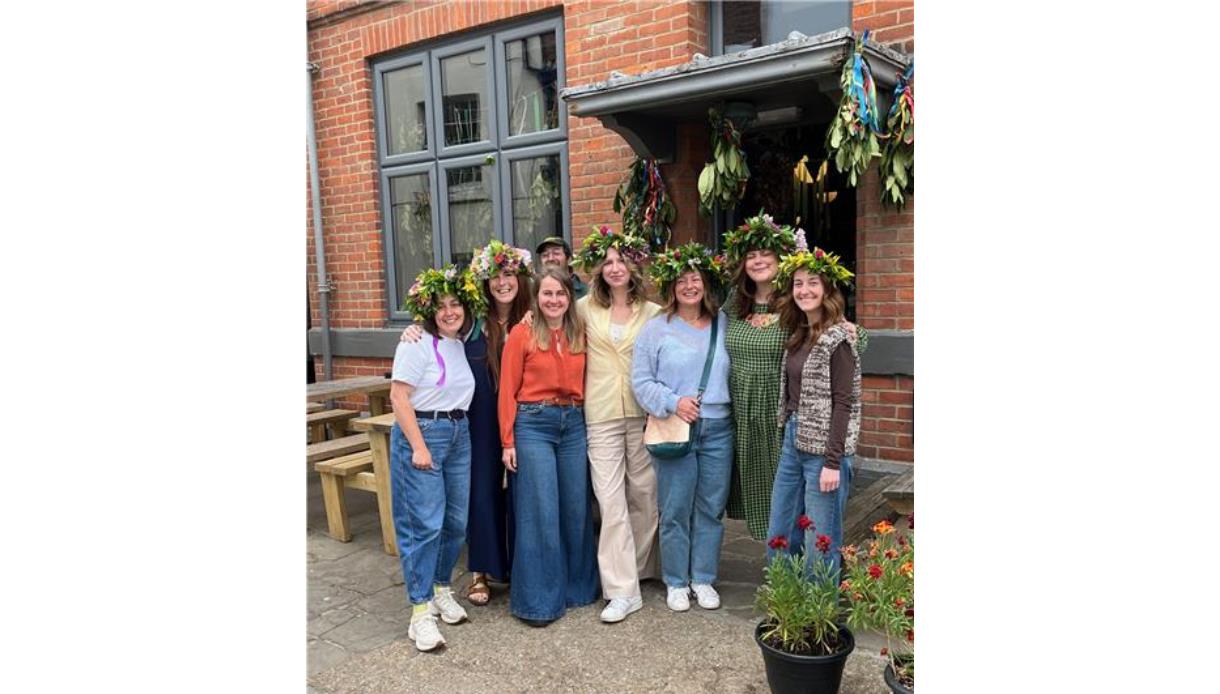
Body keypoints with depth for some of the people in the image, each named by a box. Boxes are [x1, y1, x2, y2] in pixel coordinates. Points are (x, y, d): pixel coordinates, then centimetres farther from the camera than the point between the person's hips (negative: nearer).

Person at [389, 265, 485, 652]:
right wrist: (418, 446, -17)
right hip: (421, 433, -7)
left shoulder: (463, 344, 12)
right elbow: (398, 397, -14)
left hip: (459, 435, 7)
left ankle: (441, 590, 28)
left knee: (455, 522, 9)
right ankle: (421, 612, 2)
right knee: (425, 524, -7)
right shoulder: (417, 343, -9)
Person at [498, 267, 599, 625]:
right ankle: (537, 600, 11)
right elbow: (507, 391, -3)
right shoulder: (522, 334, -4)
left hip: (573, 424, 4)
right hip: (534, 424, -4)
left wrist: (588, 424, 4)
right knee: (540, 513, -2)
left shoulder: (580, 334, 8)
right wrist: (507, 441, -6)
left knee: (576, 509, 11)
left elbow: (585, 384, 11)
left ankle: (577, 586, 28)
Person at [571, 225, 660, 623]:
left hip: (643, 412, 1)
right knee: (610, 499, -4)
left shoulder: (652, 313, 5)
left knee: (645, 493, 9)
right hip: (601, 415, 0)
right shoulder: (585, 309, 6)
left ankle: (638, 568, 28)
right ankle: (623, 590, 1)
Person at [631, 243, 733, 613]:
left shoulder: (723, 325, 9)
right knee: (675, 510, 3)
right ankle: (676, 583, 19)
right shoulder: (655, 329, 0)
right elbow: (641, 381, -3)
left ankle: (704, 578, 25)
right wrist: (673, 402, -14)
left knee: (711, 508, 10)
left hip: (718, 429, 3)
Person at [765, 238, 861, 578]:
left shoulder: (837, 339, -11)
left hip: (824, 448, -8)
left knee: (821, 542, 2)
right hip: (793, 441, 8)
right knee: (779, 535, 14)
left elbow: (843, 403, -15)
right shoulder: (798, 336, 11)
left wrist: (833, 462, -18)